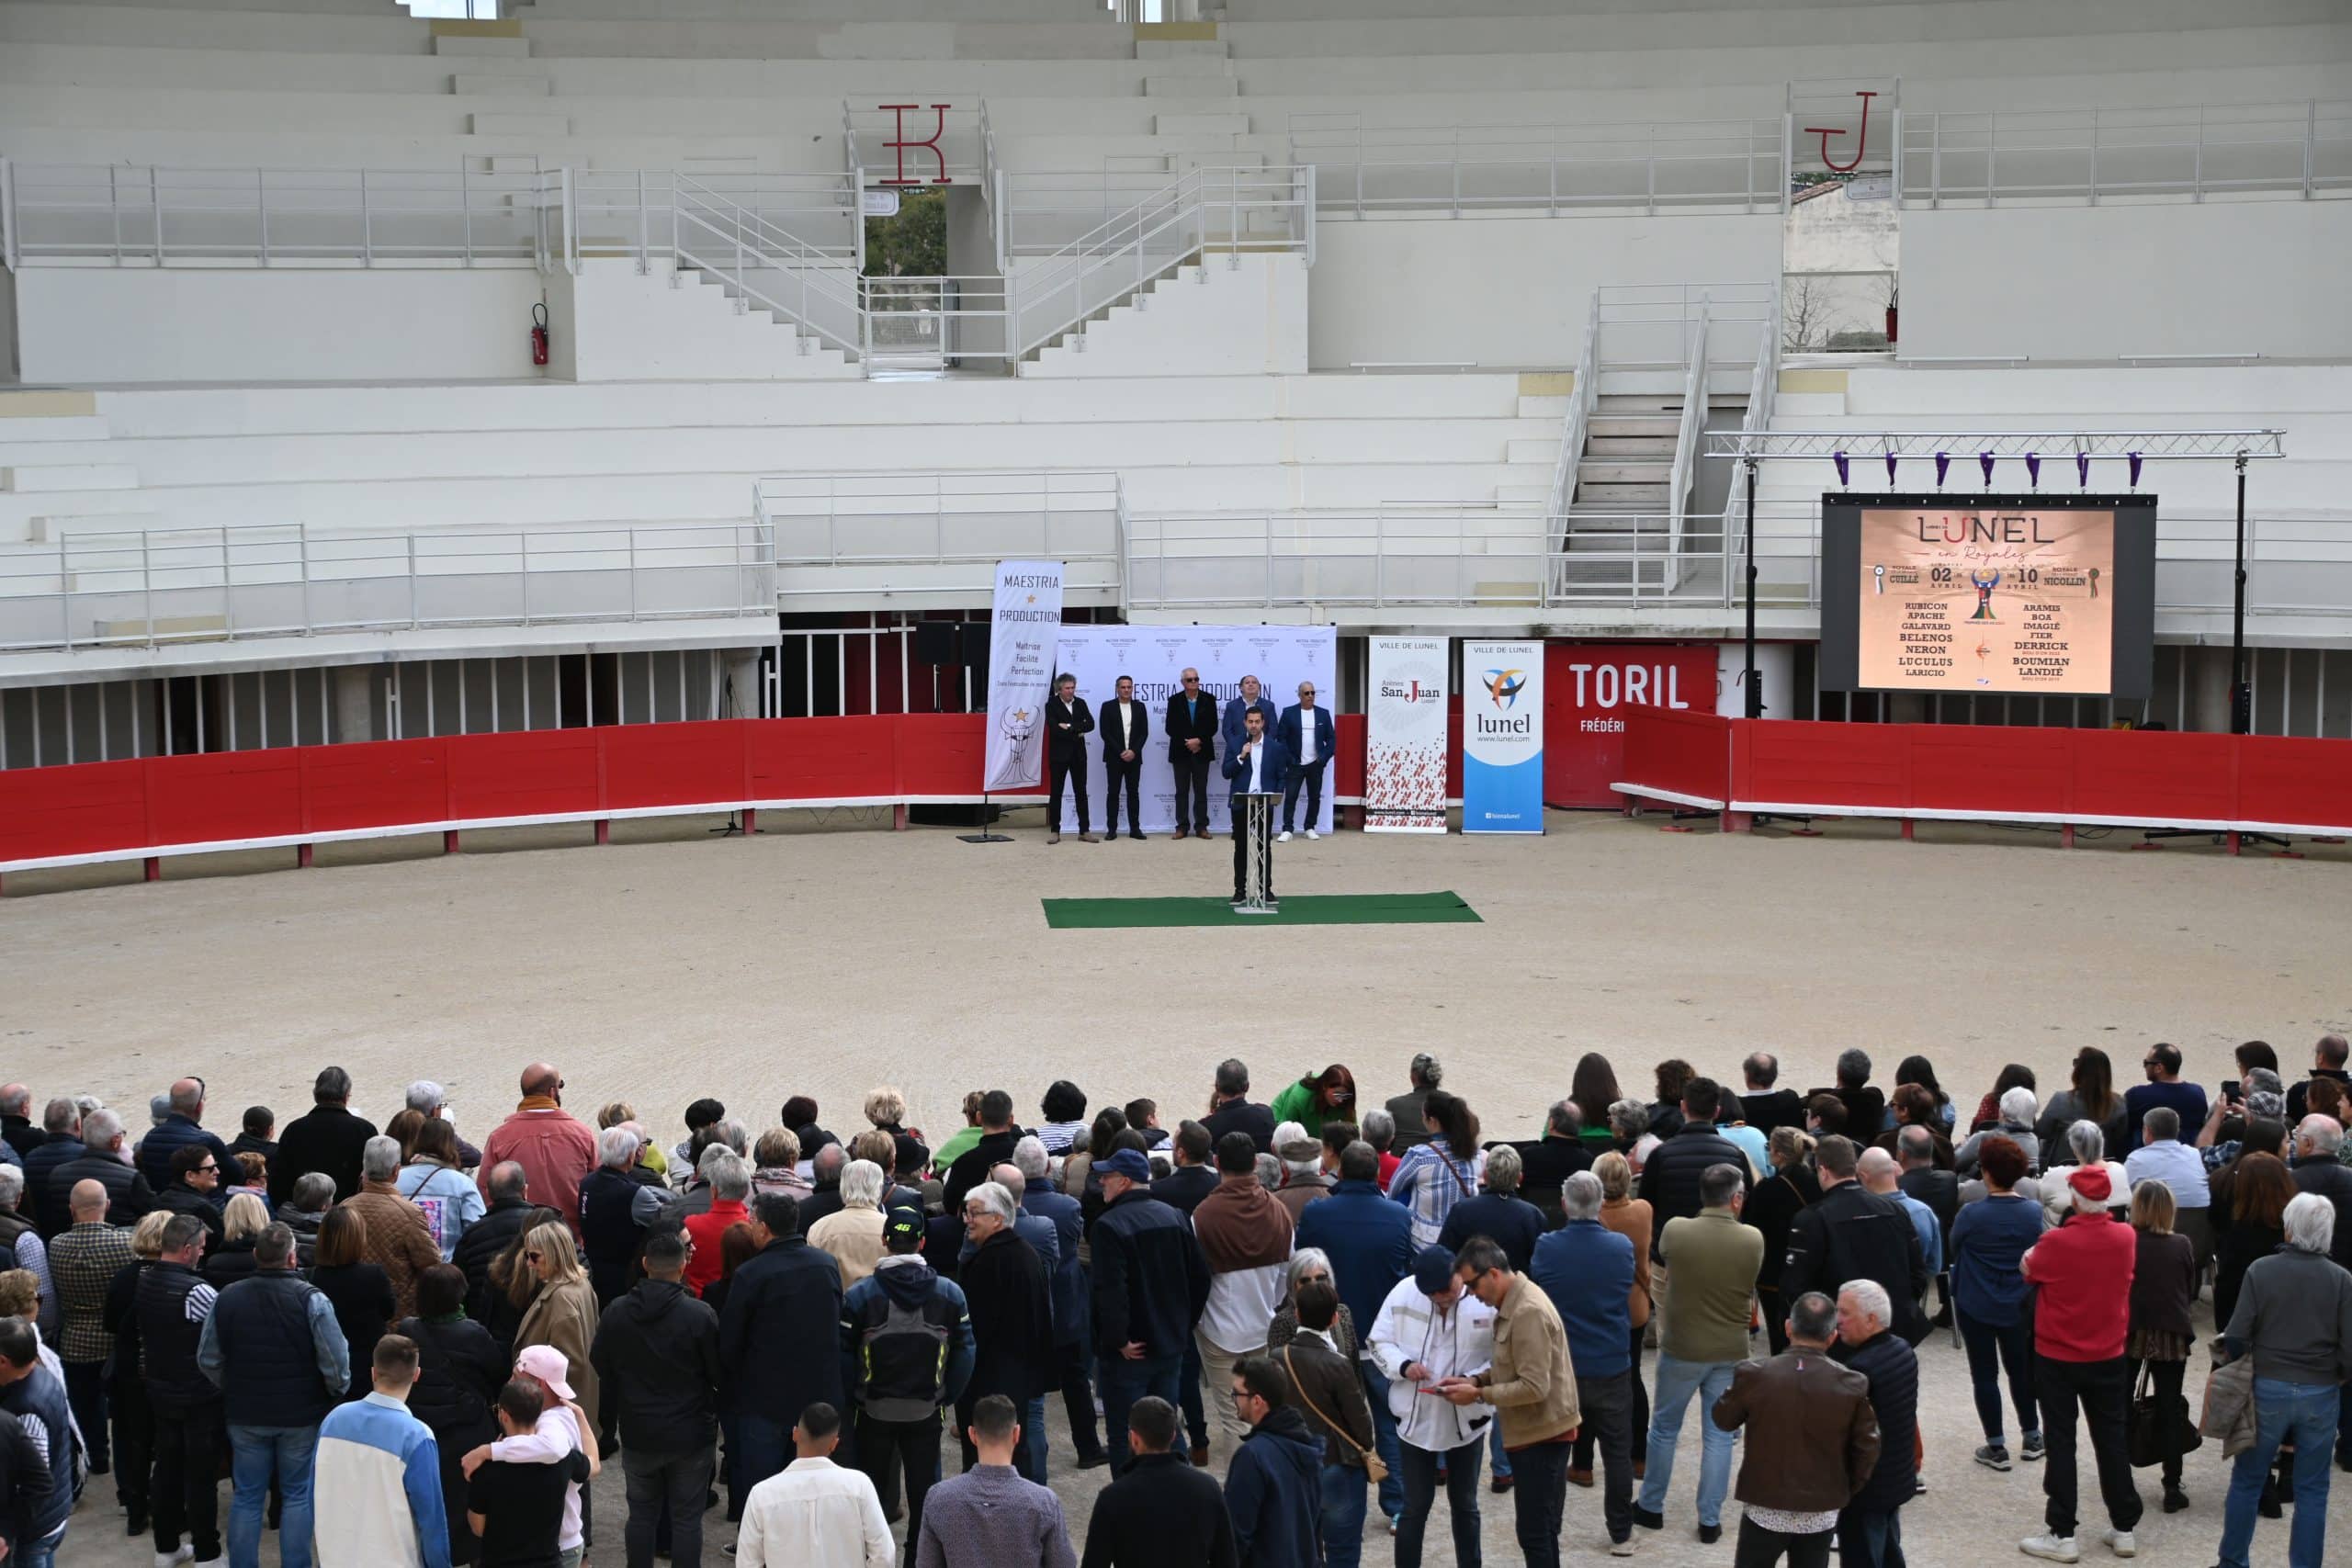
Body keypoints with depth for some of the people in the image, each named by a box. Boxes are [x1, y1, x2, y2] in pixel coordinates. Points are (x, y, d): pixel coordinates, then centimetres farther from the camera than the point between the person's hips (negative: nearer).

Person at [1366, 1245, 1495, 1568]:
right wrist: (1403, 1365, -20)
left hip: (1466, 1419, 0)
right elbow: (1379, 1342, -1)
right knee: (1415, 1506, 10)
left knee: (1464, 1504, 19)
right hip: (1415, 1418, 0)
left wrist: (1471, 1381, -29)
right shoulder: (1403, 1293, -11)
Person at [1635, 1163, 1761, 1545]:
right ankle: (1710, 1520, 15)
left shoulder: (1675, 1230, -15)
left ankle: (1651, 1507, 27)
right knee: (1718, 1436, 11)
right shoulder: (1753, 1240, -12)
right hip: (1731, 1352, 1)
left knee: (1664, 1428, 17)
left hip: (1682, 1348, -1)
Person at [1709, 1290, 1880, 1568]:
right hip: (1822, 1511, 1)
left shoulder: (1754, 1376, -15)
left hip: (1765, 1508, -1)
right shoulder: (1852, 1385, -12)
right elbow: (1867, 1449, -3)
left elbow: (1724, 1419, 2)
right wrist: (1847, 1492, 13)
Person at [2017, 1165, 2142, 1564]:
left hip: (2057, 1357, -4)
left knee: (2061, 1441, 4)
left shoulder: (2056, 1242, -22)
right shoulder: (2126, 1237, -9)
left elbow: (2028, 1270, -3)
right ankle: (2124, 1528, 20)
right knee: (2111, 1439, 13)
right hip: (2108, 1356, 4)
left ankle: (2062, 1534, 5)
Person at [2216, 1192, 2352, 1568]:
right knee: (2311, 1490, 11)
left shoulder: (2261, 1271, -10)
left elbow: (2235, 1338, -11)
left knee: (2246, 1481, 14)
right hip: (2320, 1396, 1)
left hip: (2268, 1391, -1)